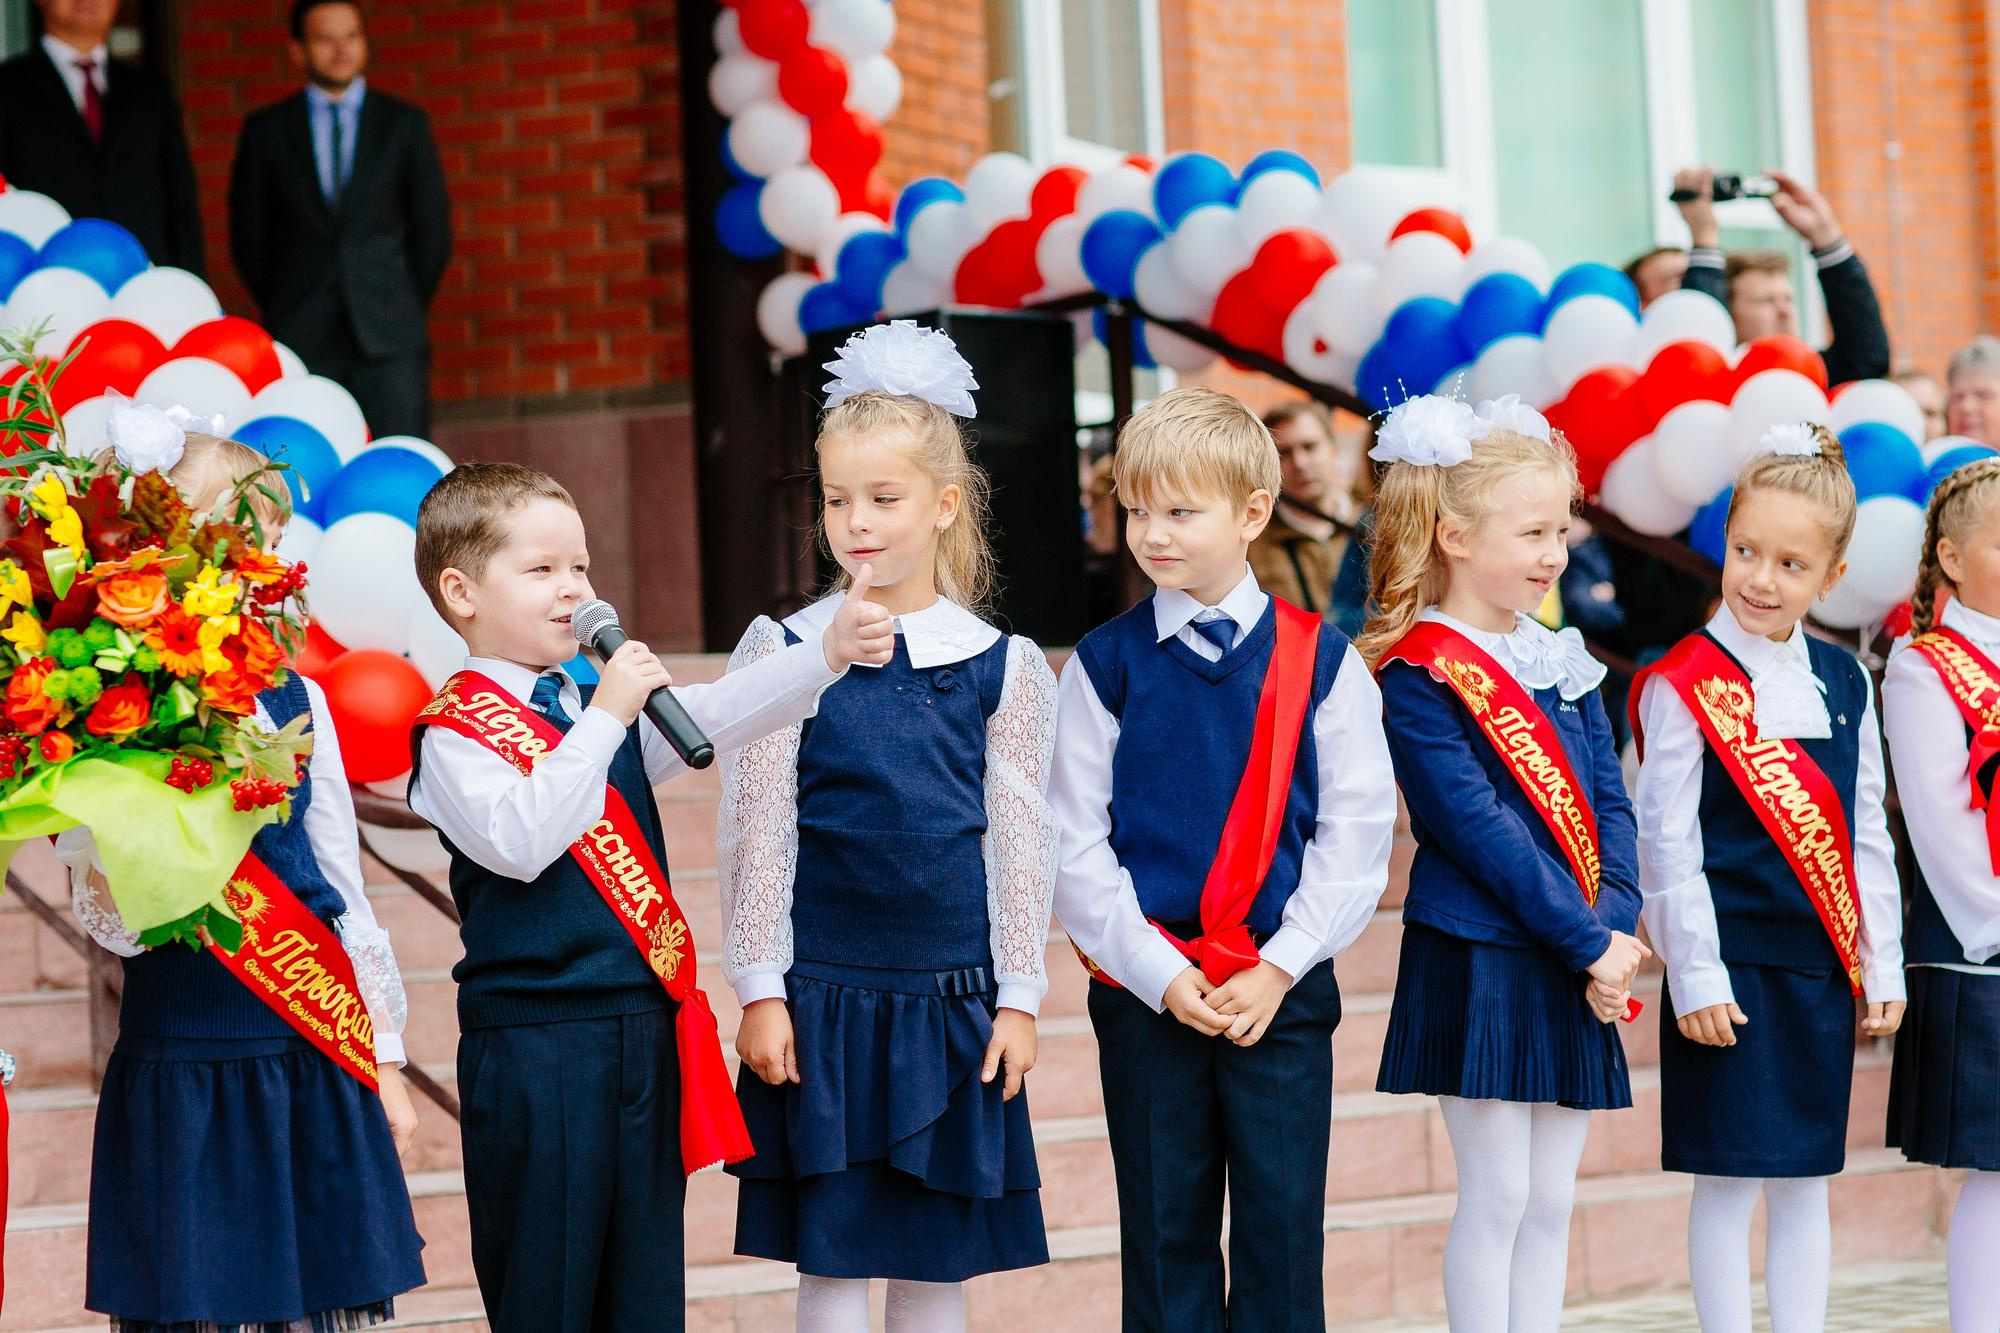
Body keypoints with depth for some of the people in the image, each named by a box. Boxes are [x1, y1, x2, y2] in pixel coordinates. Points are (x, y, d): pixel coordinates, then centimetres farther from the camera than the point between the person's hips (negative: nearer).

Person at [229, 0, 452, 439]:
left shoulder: (405, 124, 8)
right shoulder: (266, 131, 7)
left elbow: (432, 232, 11)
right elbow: (248, 237, 12)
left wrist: (403, 310, 11)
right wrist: (285, 311, 12)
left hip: (387, 337, 0)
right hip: (301, 338, 0)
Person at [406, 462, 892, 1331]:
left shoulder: (609, 707, 13)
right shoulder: (455, 732, -8)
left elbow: (722, 715, 2)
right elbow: (518, 842, -23)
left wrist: (830, 653, -12)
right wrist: (601, 721, -22)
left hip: (647, 1030, 7)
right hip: (532, 1051, -7)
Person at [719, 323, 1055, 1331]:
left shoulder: (1002, 666, 2)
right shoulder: (783, 652, -1)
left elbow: (1021, 841, 5)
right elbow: (754, 834, 0)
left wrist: (1016, 998, 3)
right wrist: (760, 992, -3)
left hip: (950, 1000, 1)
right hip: (821, 993, -1)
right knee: (831, 1252, 3)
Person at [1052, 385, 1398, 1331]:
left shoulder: (1319, 660, 1)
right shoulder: (1104, 665, 1)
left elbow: (1355, 828, -1)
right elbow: (1075, 841, 0)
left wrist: (1279, 968, -9)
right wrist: (1158, 973, -9)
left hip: (1282, 990, 0)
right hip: (1144, 992, 0)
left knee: (1283, 1227, 1)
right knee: (1165, 1231, 5)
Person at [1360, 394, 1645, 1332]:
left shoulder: (1563, 663, 12)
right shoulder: (1419, 676, -10)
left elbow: (1609, 806, 8)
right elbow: (1478, 829, -17)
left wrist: (1616, 927, -9)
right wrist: (1587, 941, -17)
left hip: (1576, 965, 7)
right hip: (1477, 961, -7)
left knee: (1551, 1196, 9)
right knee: (1496, 1193, -4)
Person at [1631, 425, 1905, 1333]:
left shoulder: (1842, 682, 9)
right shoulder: (1683, 684, -7)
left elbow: (1867, 835, 13)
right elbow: (1668, 841, -10)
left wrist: (1881, 964, 10)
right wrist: (1695, 976, -13)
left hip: (1822, 964, 5)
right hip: (1729, 966, -5)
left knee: (1805, 1176, 10)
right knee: (1730, 1176, -1)